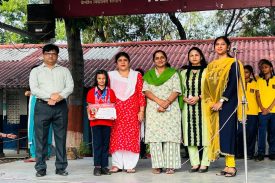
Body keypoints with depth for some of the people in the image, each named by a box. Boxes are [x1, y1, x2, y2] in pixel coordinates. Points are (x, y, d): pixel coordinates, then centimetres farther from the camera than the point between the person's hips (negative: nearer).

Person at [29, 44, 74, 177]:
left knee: (61, 137, 2)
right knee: (41, 138, -1)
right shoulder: (36, 71, 12)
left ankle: (61, 167, 8)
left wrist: (60, 96, -15)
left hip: (61, 107, 1)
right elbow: (34, 89, -2)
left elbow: (70, 86, 4)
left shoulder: (64, 70, 17)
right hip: (42, 106, -1)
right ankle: (40, 168, 5)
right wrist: (50, 95, -15)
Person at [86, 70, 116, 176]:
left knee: (106, 144, 5)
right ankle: (97, 166, 0)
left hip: (107, 121, 2)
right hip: (96, 121, -1)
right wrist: (89, 115, -10)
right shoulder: (92, 92, 7)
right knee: (97, 144, -3)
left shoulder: (110, 92, 10)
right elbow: (89, 107, 7)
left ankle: (104, 166, 9)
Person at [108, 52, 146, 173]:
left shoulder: (136, 75, 10)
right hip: (116, 111, 1)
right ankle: (117, 164, 4)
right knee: (116, 137, -2)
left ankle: (130, 165, 1)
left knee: (132, 137, -3)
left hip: (132, 111, -1)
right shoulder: (111, 75, 12)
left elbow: (141, 94, 4)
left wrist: (141, 111, -3)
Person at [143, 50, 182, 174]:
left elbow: (176, 91, 1)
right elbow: (146, 91, 3)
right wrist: (159, 101, -13)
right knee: (154, 136, -4)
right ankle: (157, 165, 0)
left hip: (171, 110, -1)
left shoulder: (173, 73, 12)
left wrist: (167, 102, -15)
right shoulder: (148, 75, 16)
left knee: (170, 136, -6)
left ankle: (170, 165, -3)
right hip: (153, 109, 1)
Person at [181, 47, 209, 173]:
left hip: (203, 106, -4)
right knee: (190, 133, 2)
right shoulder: (184, 73, 14)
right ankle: (195, 163, 8)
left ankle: (204, 163, 2)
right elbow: (181, 90, 13)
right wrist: (185, 98, -6)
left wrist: (198, 97, -15)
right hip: (188, 107, 4)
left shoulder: (206, 71, 0)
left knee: (204, 133, -3)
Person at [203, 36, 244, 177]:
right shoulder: (211, 66, 16)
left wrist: (221, 101, -17)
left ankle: (231, 165, -7)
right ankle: (227, 165, 5)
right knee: (219, 133, 2)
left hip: (227, 103, -6)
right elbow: (207, 86, 13)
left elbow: (233, 84, -11)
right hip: (214, 104, 6)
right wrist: (210, 102, -2)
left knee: (227, 131, -10)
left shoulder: (233, 63, -1)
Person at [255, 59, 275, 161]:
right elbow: (258, 96, 7)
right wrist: (262, 108, -7)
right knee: (262, 133, -4)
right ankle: (261, 153, -2)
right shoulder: (259, 81, 13)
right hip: (262, 111, 1)